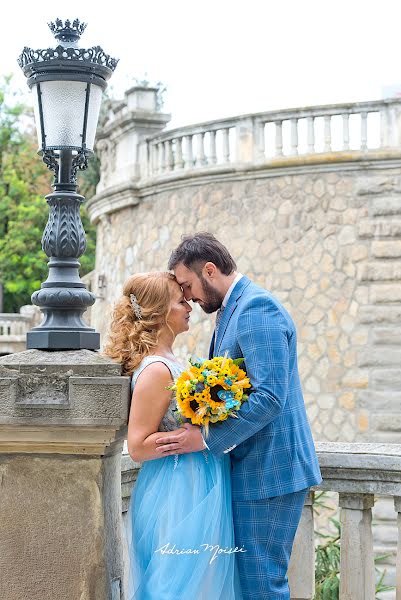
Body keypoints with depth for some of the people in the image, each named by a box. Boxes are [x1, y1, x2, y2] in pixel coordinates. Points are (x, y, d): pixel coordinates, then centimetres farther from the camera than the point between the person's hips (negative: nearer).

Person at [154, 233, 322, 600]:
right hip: (253, 468, 10)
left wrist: (207, 439, -21)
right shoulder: (235, 308, 16)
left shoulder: (257, 307, -16)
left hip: (268, 470, -10)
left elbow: (269, 397, -25)